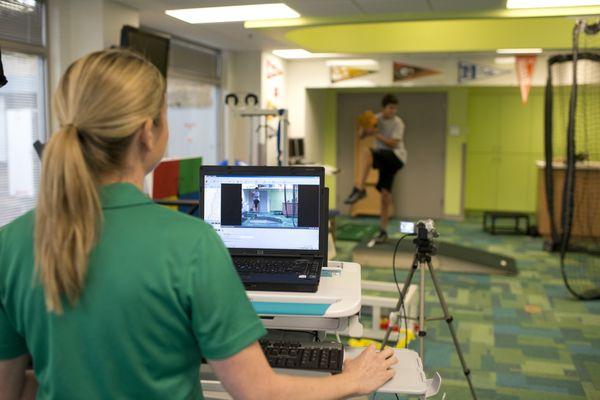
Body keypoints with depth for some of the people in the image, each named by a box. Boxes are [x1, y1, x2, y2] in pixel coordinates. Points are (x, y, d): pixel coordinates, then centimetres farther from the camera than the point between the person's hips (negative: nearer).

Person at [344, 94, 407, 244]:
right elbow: (361, 136, 2)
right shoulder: (376, 119, 3)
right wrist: (364, 129, -19)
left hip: (396, 157, -4)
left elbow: (393, 144, -18)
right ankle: (383, 231, 8)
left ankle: (359, 188, -36)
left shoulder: (398, 123, -9)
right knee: (384, 194, 0)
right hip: (383, 157, 4)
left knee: (367, 152, -31)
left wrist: (376, 134, -25)